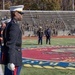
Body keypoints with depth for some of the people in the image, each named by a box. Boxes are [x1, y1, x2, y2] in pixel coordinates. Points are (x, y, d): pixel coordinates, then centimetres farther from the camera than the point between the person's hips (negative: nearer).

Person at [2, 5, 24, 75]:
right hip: (14, 61, -10)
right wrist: (11, 62, -27)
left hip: (8, 59, 10)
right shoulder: (14, 25, -16)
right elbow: (11, 45, -24)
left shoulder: (9, 25, 15)